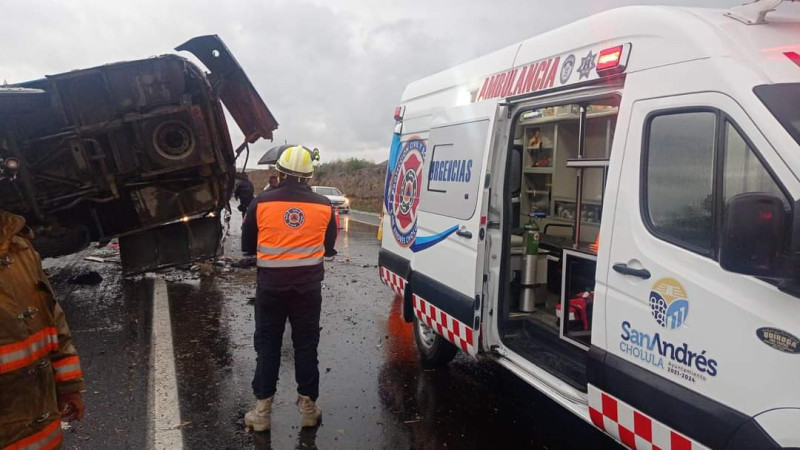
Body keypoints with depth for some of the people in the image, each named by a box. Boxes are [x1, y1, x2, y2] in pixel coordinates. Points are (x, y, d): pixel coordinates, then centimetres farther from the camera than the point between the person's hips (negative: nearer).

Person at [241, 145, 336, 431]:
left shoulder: (261, 203, -6)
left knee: (267, 345, 9)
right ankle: (308, 407, 18)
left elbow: (247, 246, 6)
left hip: (271, 283, -1)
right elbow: (329, 248, 9)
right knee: (306, 345, 11)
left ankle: (262, 411, 14)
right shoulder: (323, 206, -3)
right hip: (308, 285, 1)